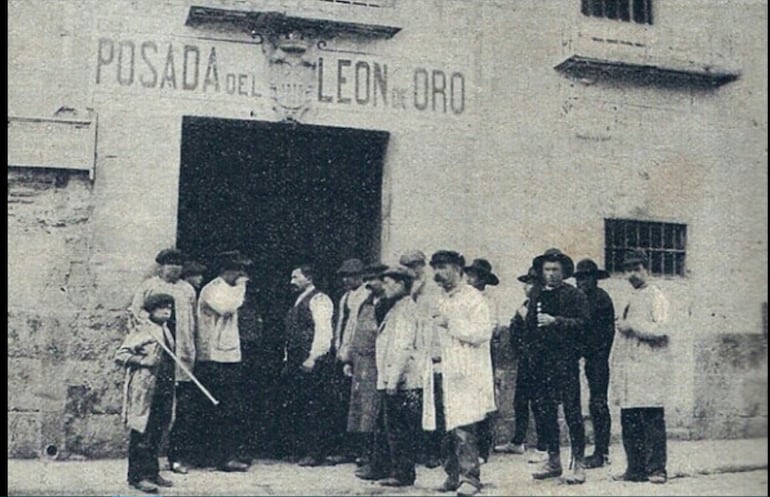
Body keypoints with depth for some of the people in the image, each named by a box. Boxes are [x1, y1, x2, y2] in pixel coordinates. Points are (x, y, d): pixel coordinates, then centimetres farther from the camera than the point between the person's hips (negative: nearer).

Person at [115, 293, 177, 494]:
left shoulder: (165, 331, 16)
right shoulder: (140, 330, -7)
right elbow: (120, 356, -12)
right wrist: (144, 361, -21)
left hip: (163, 390, 8)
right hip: (144, 390, -7)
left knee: (156, 434, 12)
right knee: (141, 434, -3)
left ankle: (152, 472, 20)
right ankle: (137, 476, 3)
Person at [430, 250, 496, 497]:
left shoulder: (474, 298, -5)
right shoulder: (441, 302, 18)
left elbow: (483, 333, -16)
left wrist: (451, 323, -15)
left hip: (469, 374, -7)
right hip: (446, 373, 7)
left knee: (464, 427, -12)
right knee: (447, 428, 6)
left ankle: (470, 477, -5)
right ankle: (453, 475, 16)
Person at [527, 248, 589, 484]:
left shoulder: (574, 295, 0)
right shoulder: (536, 294, 16)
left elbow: (582, 322, -10)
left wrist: (556, 321, -18)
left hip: (566, 360, -5)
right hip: (542, 361, 5)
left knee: (572, 410, -6)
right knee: (545, 411, 9)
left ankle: (578, 463, 0)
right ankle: (553, 460, 21)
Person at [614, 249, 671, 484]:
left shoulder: (656, 296, -2)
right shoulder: (632, 299, 21)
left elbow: (661, 330, -15)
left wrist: (632, 326, -9)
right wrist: (618, 363, 17)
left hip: (650, 367, -7)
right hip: (630, 369, 7)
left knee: (652, 418, -8)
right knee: (629, 420, 5)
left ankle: (656, 469, -4)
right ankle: (636, 468, 12)